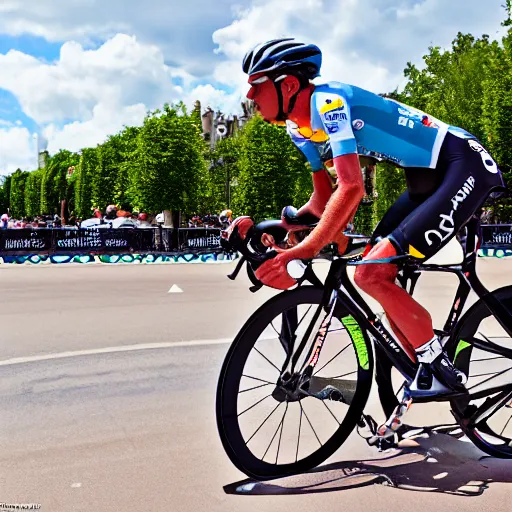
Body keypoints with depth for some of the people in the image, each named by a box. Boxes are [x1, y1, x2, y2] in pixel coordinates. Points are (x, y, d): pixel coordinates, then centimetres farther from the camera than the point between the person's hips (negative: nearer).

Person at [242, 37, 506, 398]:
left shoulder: (327, 102, -21)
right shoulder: (299, 127, 8)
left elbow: (352, 188, -33)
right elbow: (324, 199, 12)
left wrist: (302, 253, -37)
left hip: (463, 165, -9)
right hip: (427, 178, 10)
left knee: (372, 273, -18)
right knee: (378, 276, 6)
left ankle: (446, 376, -2)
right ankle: (430, 381, 17)